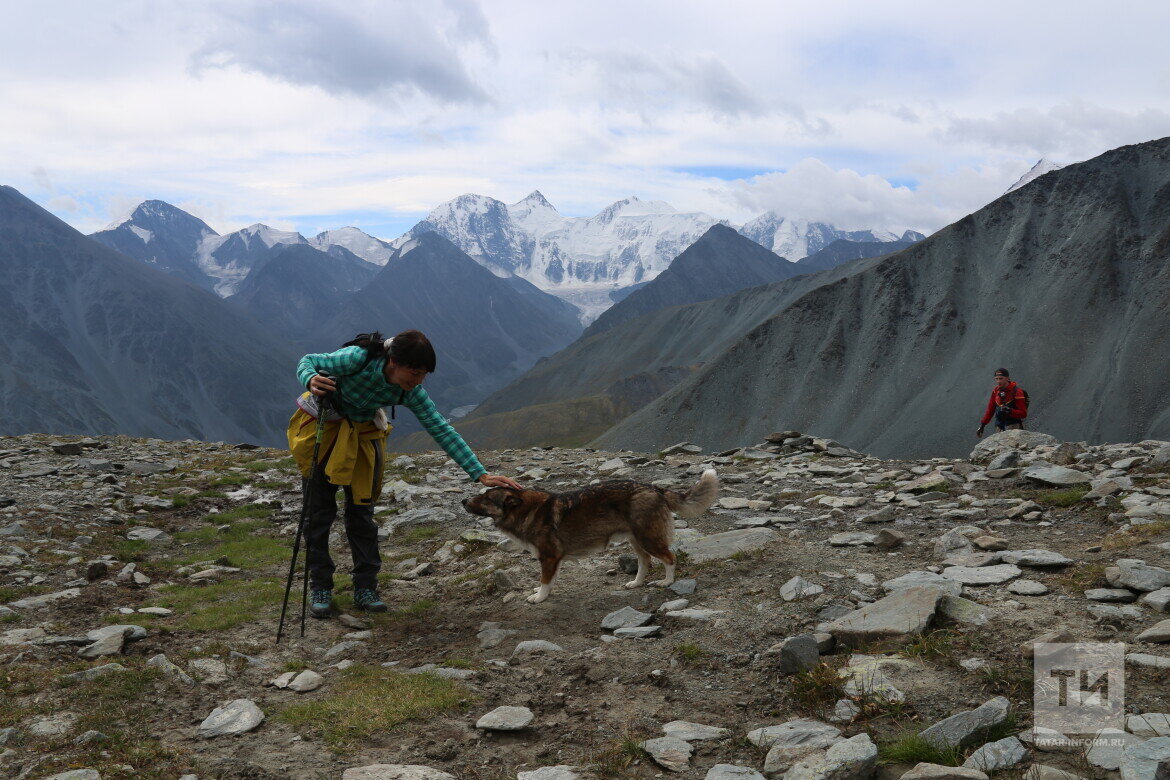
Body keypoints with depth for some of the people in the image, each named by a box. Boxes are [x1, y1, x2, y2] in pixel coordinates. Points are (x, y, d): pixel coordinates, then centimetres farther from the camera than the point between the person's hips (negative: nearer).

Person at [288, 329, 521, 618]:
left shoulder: (411, 391, -22)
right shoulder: (358, 358, -34)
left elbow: (442, 430, -19)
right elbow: (308, 361, -19)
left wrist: (481, 474, -24)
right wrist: (311, 380, -45)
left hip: (362, 432, 3)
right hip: (322, 424, -3)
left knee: (361, 510, 3)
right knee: (319, 510, 0)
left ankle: (365, 588, 12)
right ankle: (320, 588, 12)